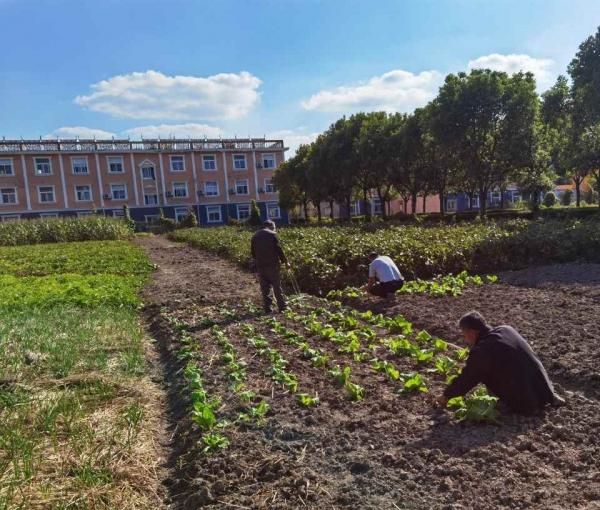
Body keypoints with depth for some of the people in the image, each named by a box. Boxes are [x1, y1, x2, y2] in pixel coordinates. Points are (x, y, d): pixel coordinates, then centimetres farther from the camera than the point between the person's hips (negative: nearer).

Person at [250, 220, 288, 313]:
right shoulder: (272, 235, -4)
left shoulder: (255, 236, 12)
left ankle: (267, 307, 9)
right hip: (272, 264, -4)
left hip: (260, 266, 4)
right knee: (277, 286, 4)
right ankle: (282, 306, 7)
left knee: (264, 287, 8)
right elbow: (279, 249, -6)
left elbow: (253, 252, 14)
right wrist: (285, 261, 2)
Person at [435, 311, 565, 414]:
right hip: (545, 389, 6)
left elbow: (465, 380, -6)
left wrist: (446, 396, 9)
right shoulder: (507, 329, 3)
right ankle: (549, 396, 14)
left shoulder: (480, 352, -18)